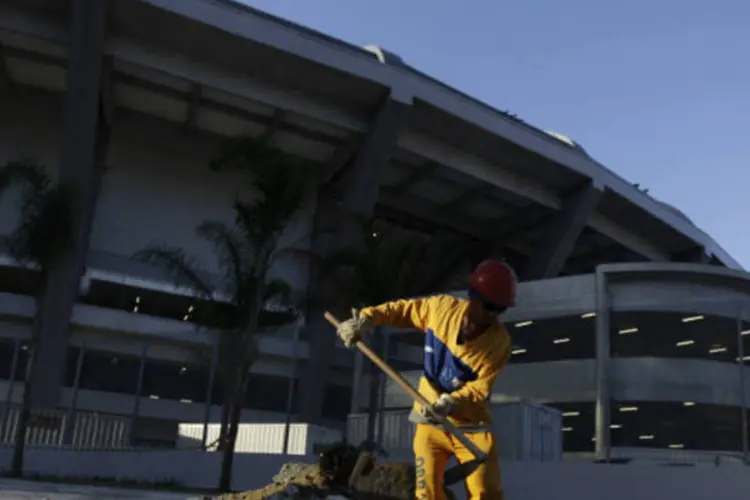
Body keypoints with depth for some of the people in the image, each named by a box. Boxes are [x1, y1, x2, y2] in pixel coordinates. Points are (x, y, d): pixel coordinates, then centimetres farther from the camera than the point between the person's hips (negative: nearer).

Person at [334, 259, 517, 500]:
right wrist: (367, 318, -8)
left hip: (471, 427, -1)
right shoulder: (442, 307, -9)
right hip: (431, 421, 2)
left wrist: (452, 403, -33)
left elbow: (482, 386, -16)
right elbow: (404, 309, 5)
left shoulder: (500, 342, -14)